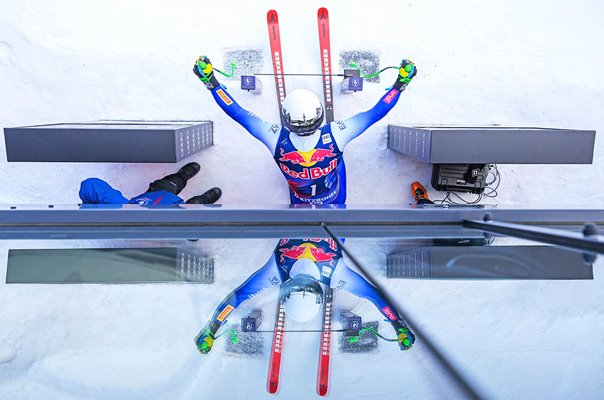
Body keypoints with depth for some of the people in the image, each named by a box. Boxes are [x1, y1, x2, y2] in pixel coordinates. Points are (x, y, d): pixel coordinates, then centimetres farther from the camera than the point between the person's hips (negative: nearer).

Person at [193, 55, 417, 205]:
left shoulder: (277, 140, -38)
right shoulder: (335, 136, -39)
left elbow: (239, 114, -28)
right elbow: (377, 112, -28)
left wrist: (211, 82, -18)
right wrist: (401, 83, -17)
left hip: (300, 203, -1)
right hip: (333, 200, 1)